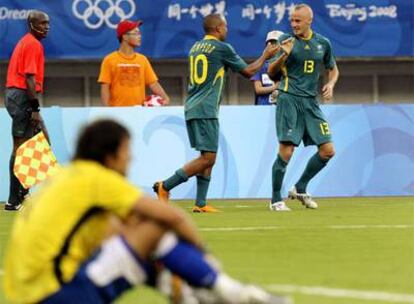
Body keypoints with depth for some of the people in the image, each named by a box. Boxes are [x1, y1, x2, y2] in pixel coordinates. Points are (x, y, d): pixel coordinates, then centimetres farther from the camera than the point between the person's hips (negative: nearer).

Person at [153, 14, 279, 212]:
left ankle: (200, 203, 5)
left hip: (190, 108, 9)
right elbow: (248, 71, 2)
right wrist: (265, 56, 16)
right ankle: (165, 186, -13)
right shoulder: (222, 48, -6)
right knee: (208, 158, -8)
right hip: (205, 111, -9)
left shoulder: (195, 47, 16)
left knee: (208, 157, 12)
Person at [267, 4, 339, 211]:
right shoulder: (286, 40, -1)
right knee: (286, 151, -13)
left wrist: (330, 84, 4)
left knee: (327, 151, 0)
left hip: (311, 101, 5)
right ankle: (276, 200, -2)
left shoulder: (323, 43, 10)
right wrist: (283, 55, -20)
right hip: (289, 99, -5)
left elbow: (333, 69, 24)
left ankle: (300, 188, 16)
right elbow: (271, 72, -3)